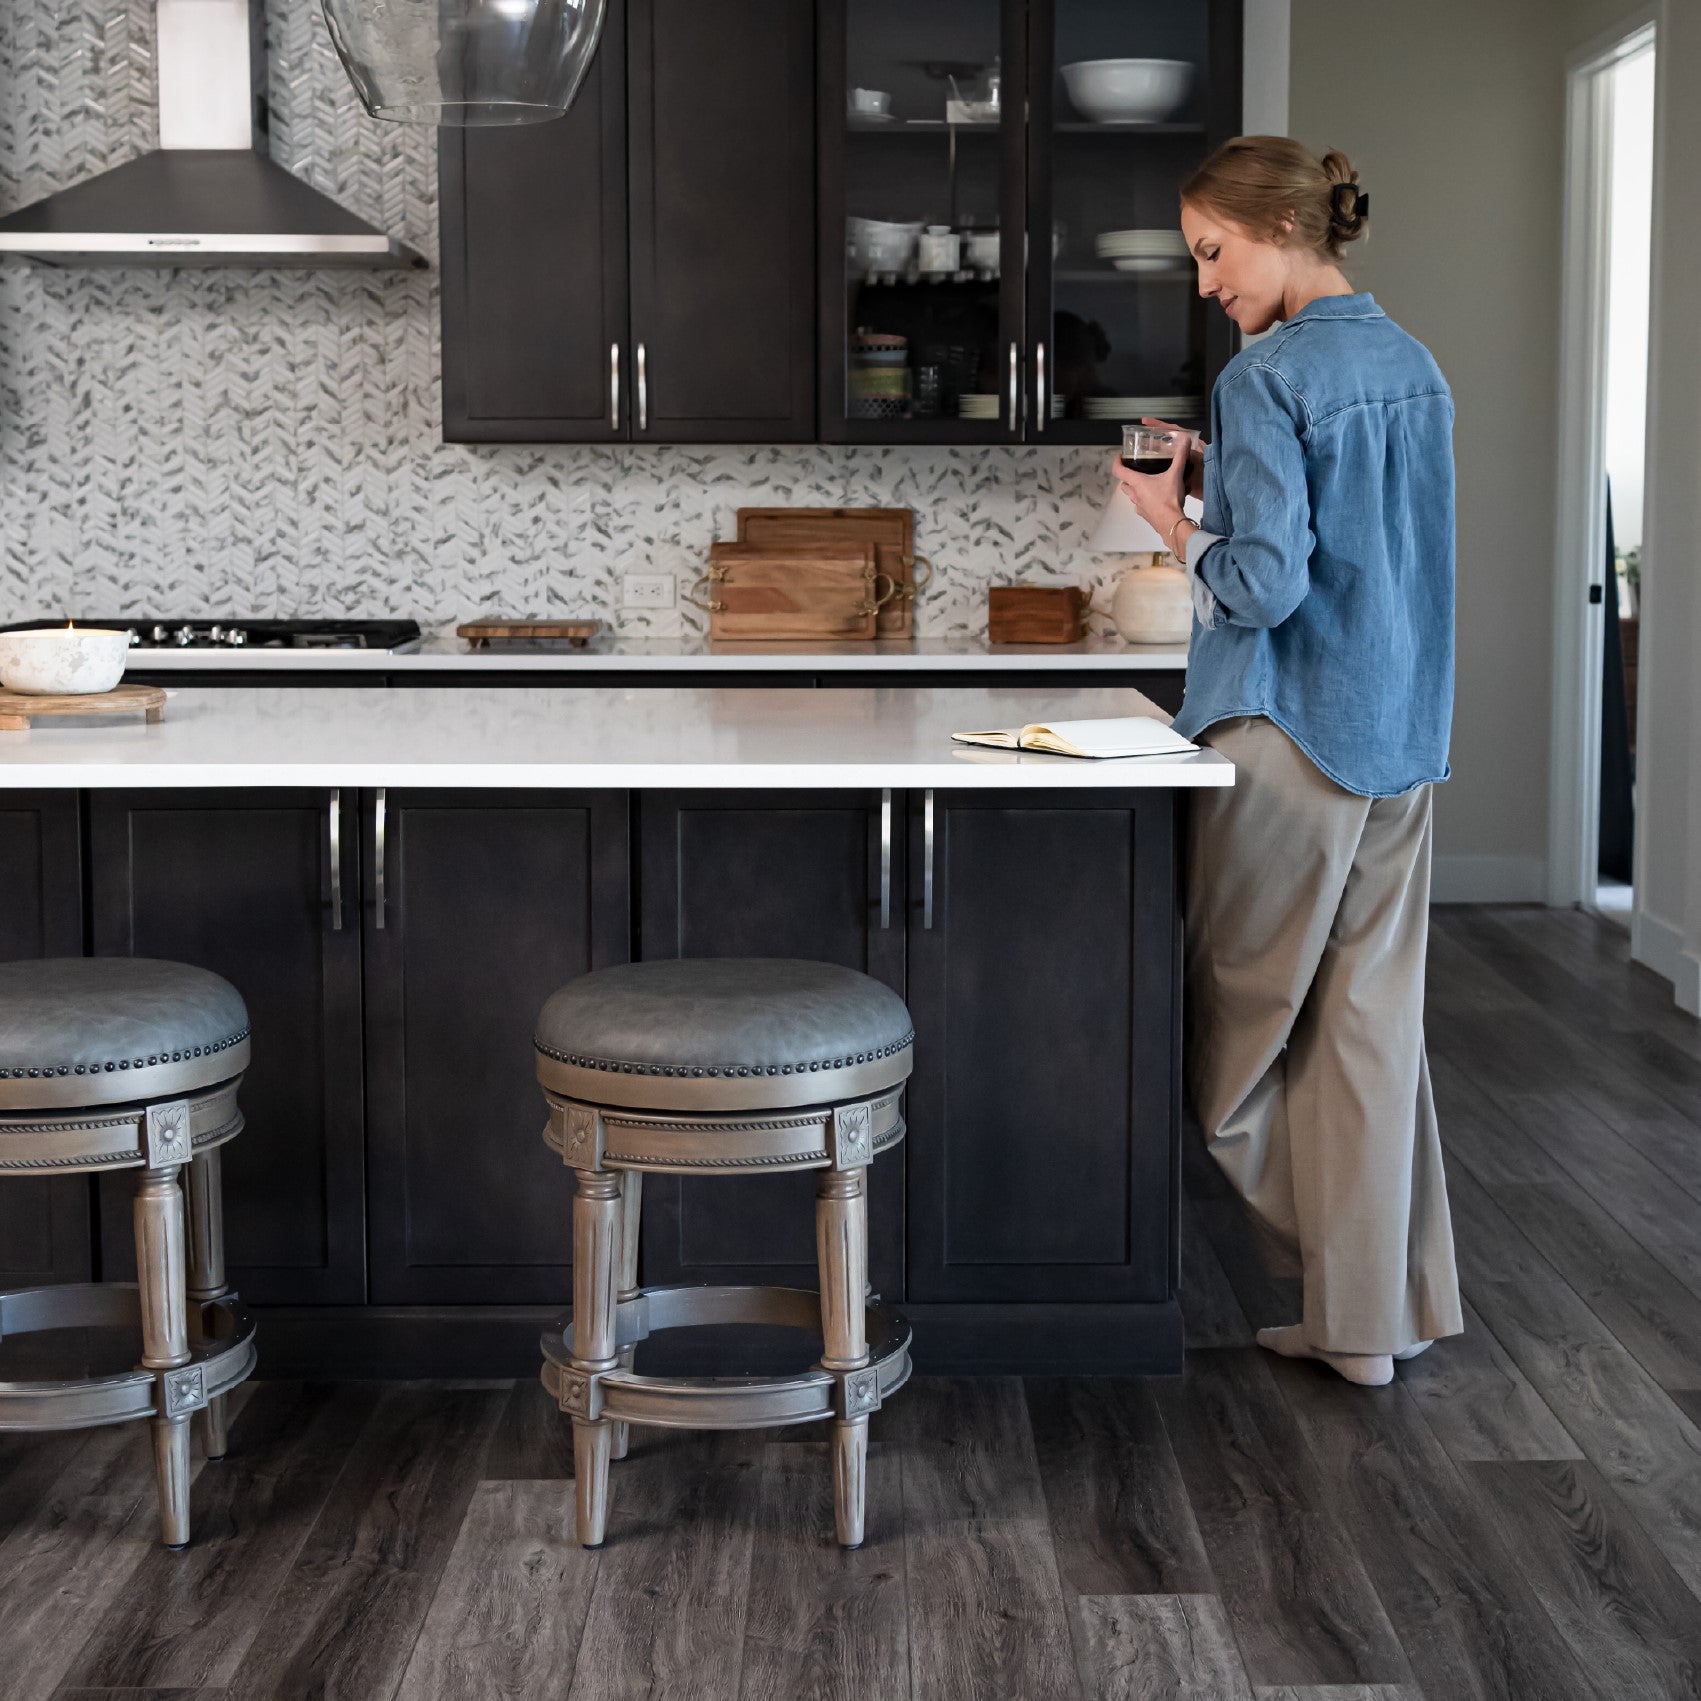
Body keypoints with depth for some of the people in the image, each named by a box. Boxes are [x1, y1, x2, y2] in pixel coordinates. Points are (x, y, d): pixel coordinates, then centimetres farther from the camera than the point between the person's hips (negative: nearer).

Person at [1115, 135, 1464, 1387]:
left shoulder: (1268, 379, -14)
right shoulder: (1413, 366, 12)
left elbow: (1266, 582, -20)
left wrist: (1178, 524, -3)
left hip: (1288, 732, -8)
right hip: (1401, 733, 8)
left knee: (1241, 1004, 8)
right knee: (1375, 1018, 8)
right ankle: (1376, 1315, 13)